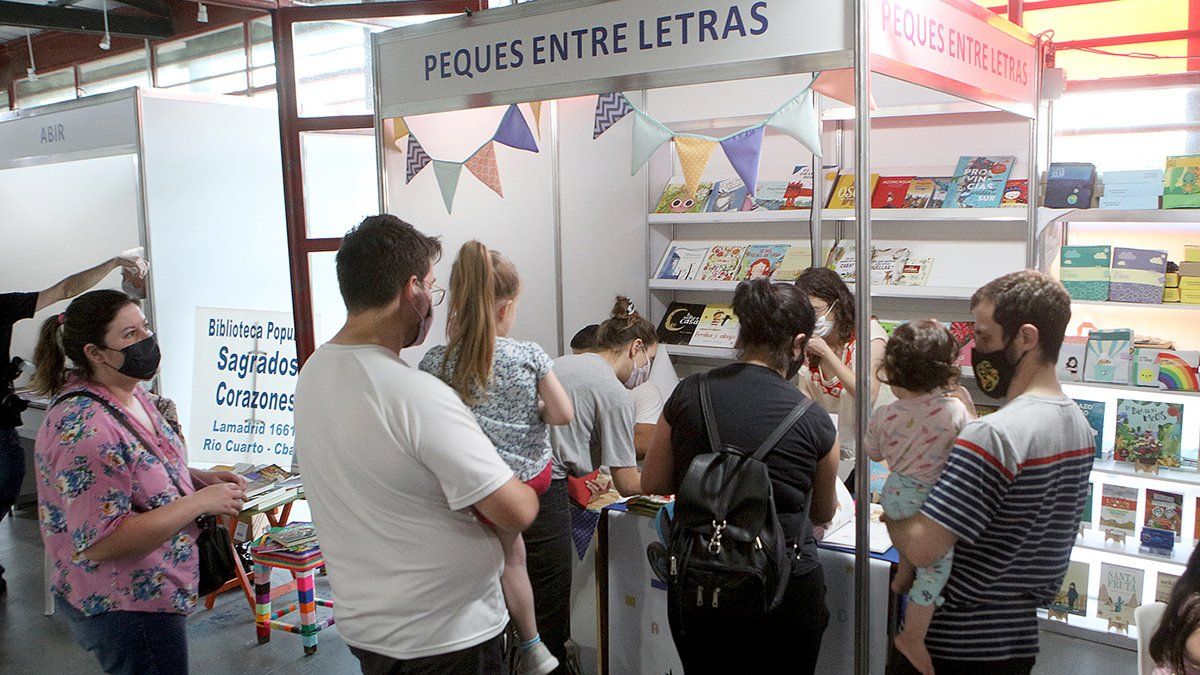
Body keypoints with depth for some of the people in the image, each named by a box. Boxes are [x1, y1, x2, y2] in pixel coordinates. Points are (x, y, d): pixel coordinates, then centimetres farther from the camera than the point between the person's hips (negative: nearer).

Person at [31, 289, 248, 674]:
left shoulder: (130, 393, 2)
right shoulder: (83, 428, -28)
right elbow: (102, 543, -30)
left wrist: (199, 478, 0)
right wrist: (200, 502, -26)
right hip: (123, 609, -10)